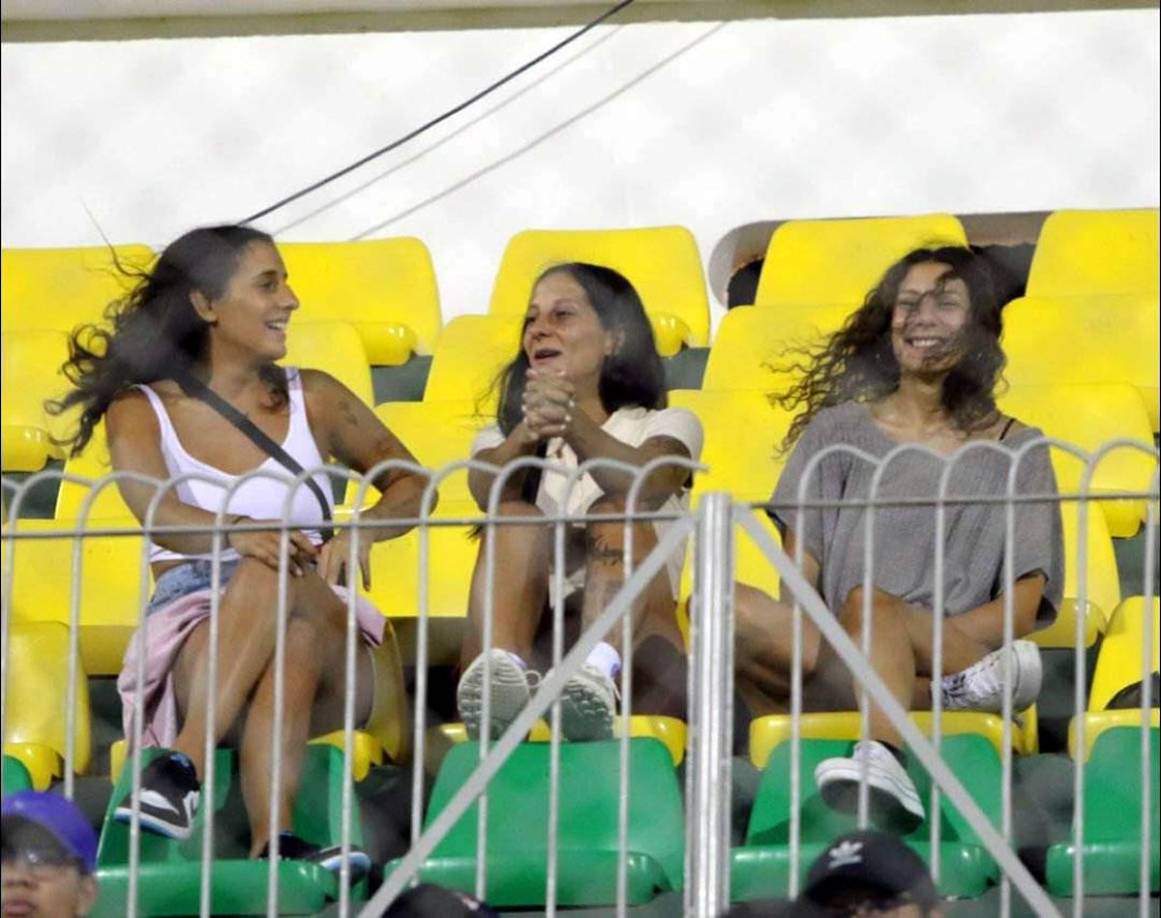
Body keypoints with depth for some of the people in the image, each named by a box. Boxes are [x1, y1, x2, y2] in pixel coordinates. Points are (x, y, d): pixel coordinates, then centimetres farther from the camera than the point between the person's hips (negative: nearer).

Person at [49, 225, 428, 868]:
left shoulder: (311, 400, 16)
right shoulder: (141, 410, 6)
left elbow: (411, 483, 16)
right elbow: (155, 511, -14)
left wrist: (362, 530, -10)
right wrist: (240, 533, -39)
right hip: (191, 641, -2)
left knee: (279, 577, -36)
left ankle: (182, 766, -54)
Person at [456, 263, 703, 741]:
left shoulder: (665, 427, 21)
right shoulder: (502, 436, 27)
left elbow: (649, 485, -8)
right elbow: (487, 490, -1)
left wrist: (574, 425, -29)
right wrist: (528, 434, -26)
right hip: (530, 645, 1)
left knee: (617, 515, -26)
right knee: (515, 519, -23)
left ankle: (596, 675, -57)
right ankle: (499, 671, -55)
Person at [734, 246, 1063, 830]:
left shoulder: (1016, 452, 19)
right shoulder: (838, 431, 23)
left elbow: (1022, 606, 8)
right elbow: (801, 573, 13)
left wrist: (919, 638, -10)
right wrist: (804, 638, -10)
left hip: (958, 648, -2)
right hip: (832, 652, 2)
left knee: (869, 604, -37)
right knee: (726, 606, -30)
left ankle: (880, 766, -67)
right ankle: (957, 691, -41)